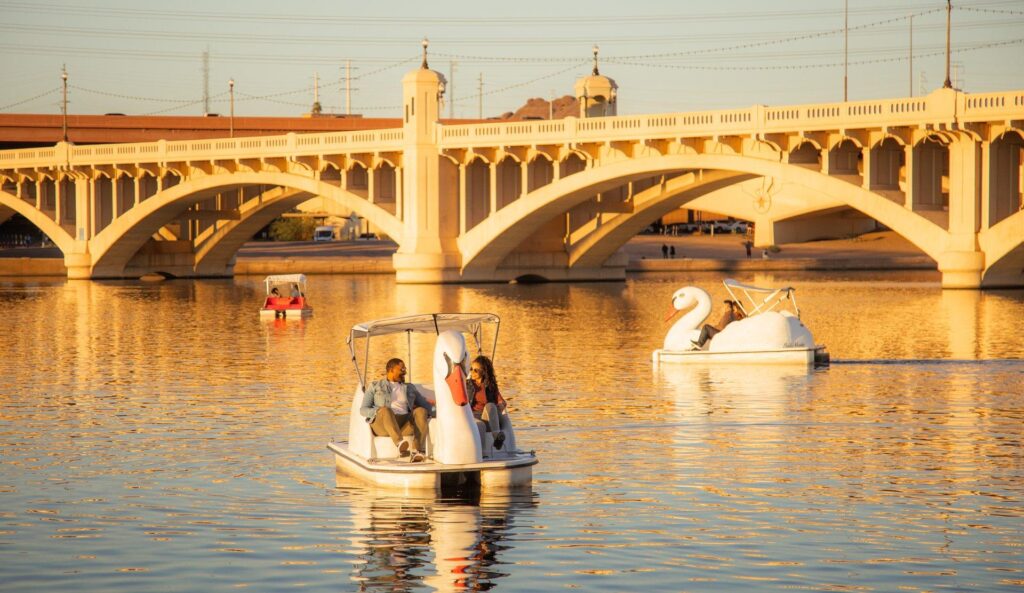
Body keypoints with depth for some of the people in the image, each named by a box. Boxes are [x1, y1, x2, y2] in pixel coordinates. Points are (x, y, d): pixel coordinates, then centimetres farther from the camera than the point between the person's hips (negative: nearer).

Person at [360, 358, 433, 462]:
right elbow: (363, 410, 11)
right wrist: (378, 412, -11)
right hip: (381, 424, -3)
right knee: (385, 410, -37)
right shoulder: (375, 386, 20)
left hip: (405, 425, 3)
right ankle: (400, 445, -63)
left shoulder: (410, 388, 30)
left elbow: (427, 406, 25)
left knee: (420, 411, -27)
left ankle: (417, 451, -47)